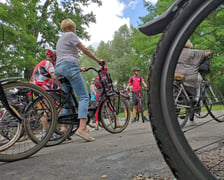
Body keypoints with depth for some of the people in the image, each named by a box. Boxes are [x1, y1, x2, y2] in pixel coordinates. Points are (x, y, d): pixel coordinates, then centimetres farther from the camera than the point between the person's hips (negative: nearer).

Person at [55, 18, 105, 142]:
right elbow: (85, 50, 1)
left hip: (59, 69, 9)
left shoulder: (60, 39, 31)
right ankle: (82, 128, -29)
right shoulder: (70, 35, 5)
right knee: (84, 96, -14)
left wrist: (79, 68, 32)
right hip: (70, 67, -9)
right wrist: (98, 61, 10)